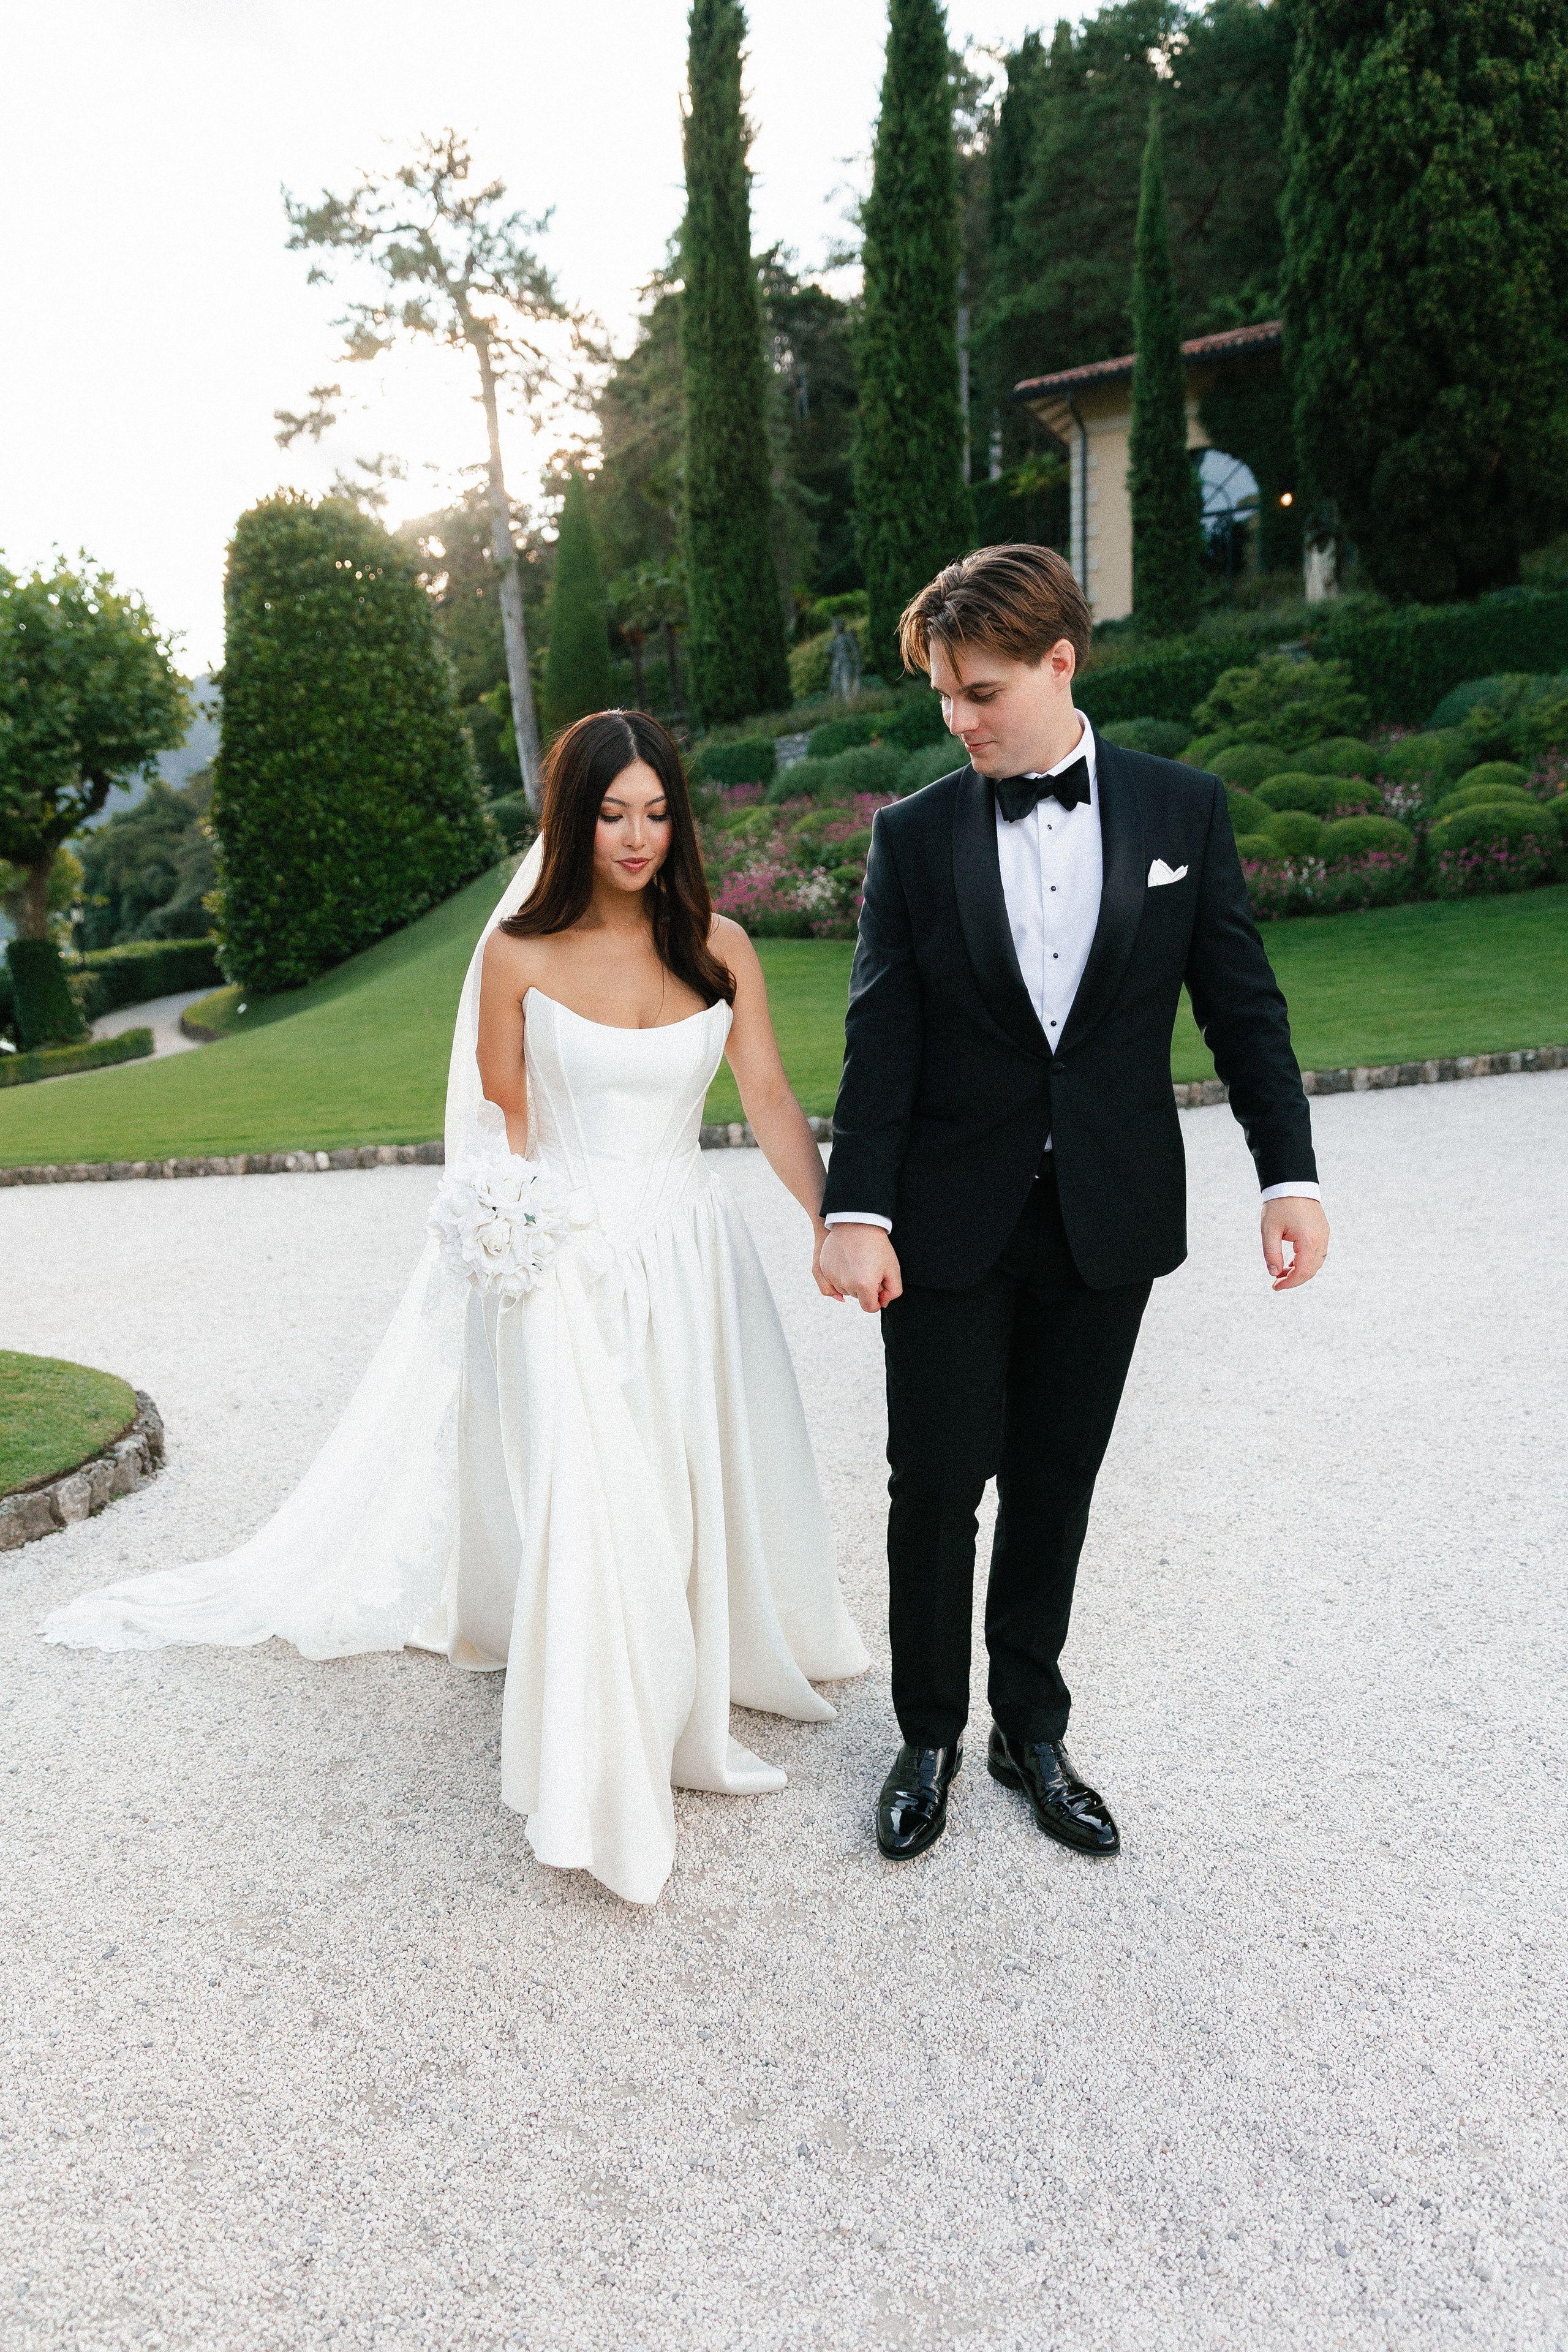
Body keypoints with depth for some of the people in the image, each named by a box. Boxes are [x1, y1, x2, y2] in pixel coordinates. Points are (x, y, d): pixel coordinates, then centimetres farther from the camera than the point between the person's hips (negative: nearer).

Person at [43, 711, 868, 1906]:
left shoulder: (719, 946, 1)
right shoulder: (522, 954, -5)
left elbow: (772, 1100, -1)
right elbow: (504, 1123, 1)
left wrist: (836, 1225, -11)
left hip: (690, 1255, 3)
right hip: (568, 1262, -3)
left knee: (702, 1482, 14)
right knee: (590, 1504, -7)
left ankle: (702, 1682, 41)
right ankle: (606, 1785, 9)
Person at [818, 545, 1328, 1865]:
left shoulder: (1184, 809, 1)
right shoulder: (915, 835, -2)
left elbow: (1241, 1002, 2)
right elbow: (881, 1040, -6)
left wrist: (1290, 1173, -6)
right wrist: (857, 1211, -14)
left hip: (1108, 1220, 1)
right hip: (950, 1224, -1)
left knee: (1055, 1487, 13)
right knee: (937, 1487, 7)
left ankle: (1032, 1733, 33)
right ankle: (930, 1740, 29)